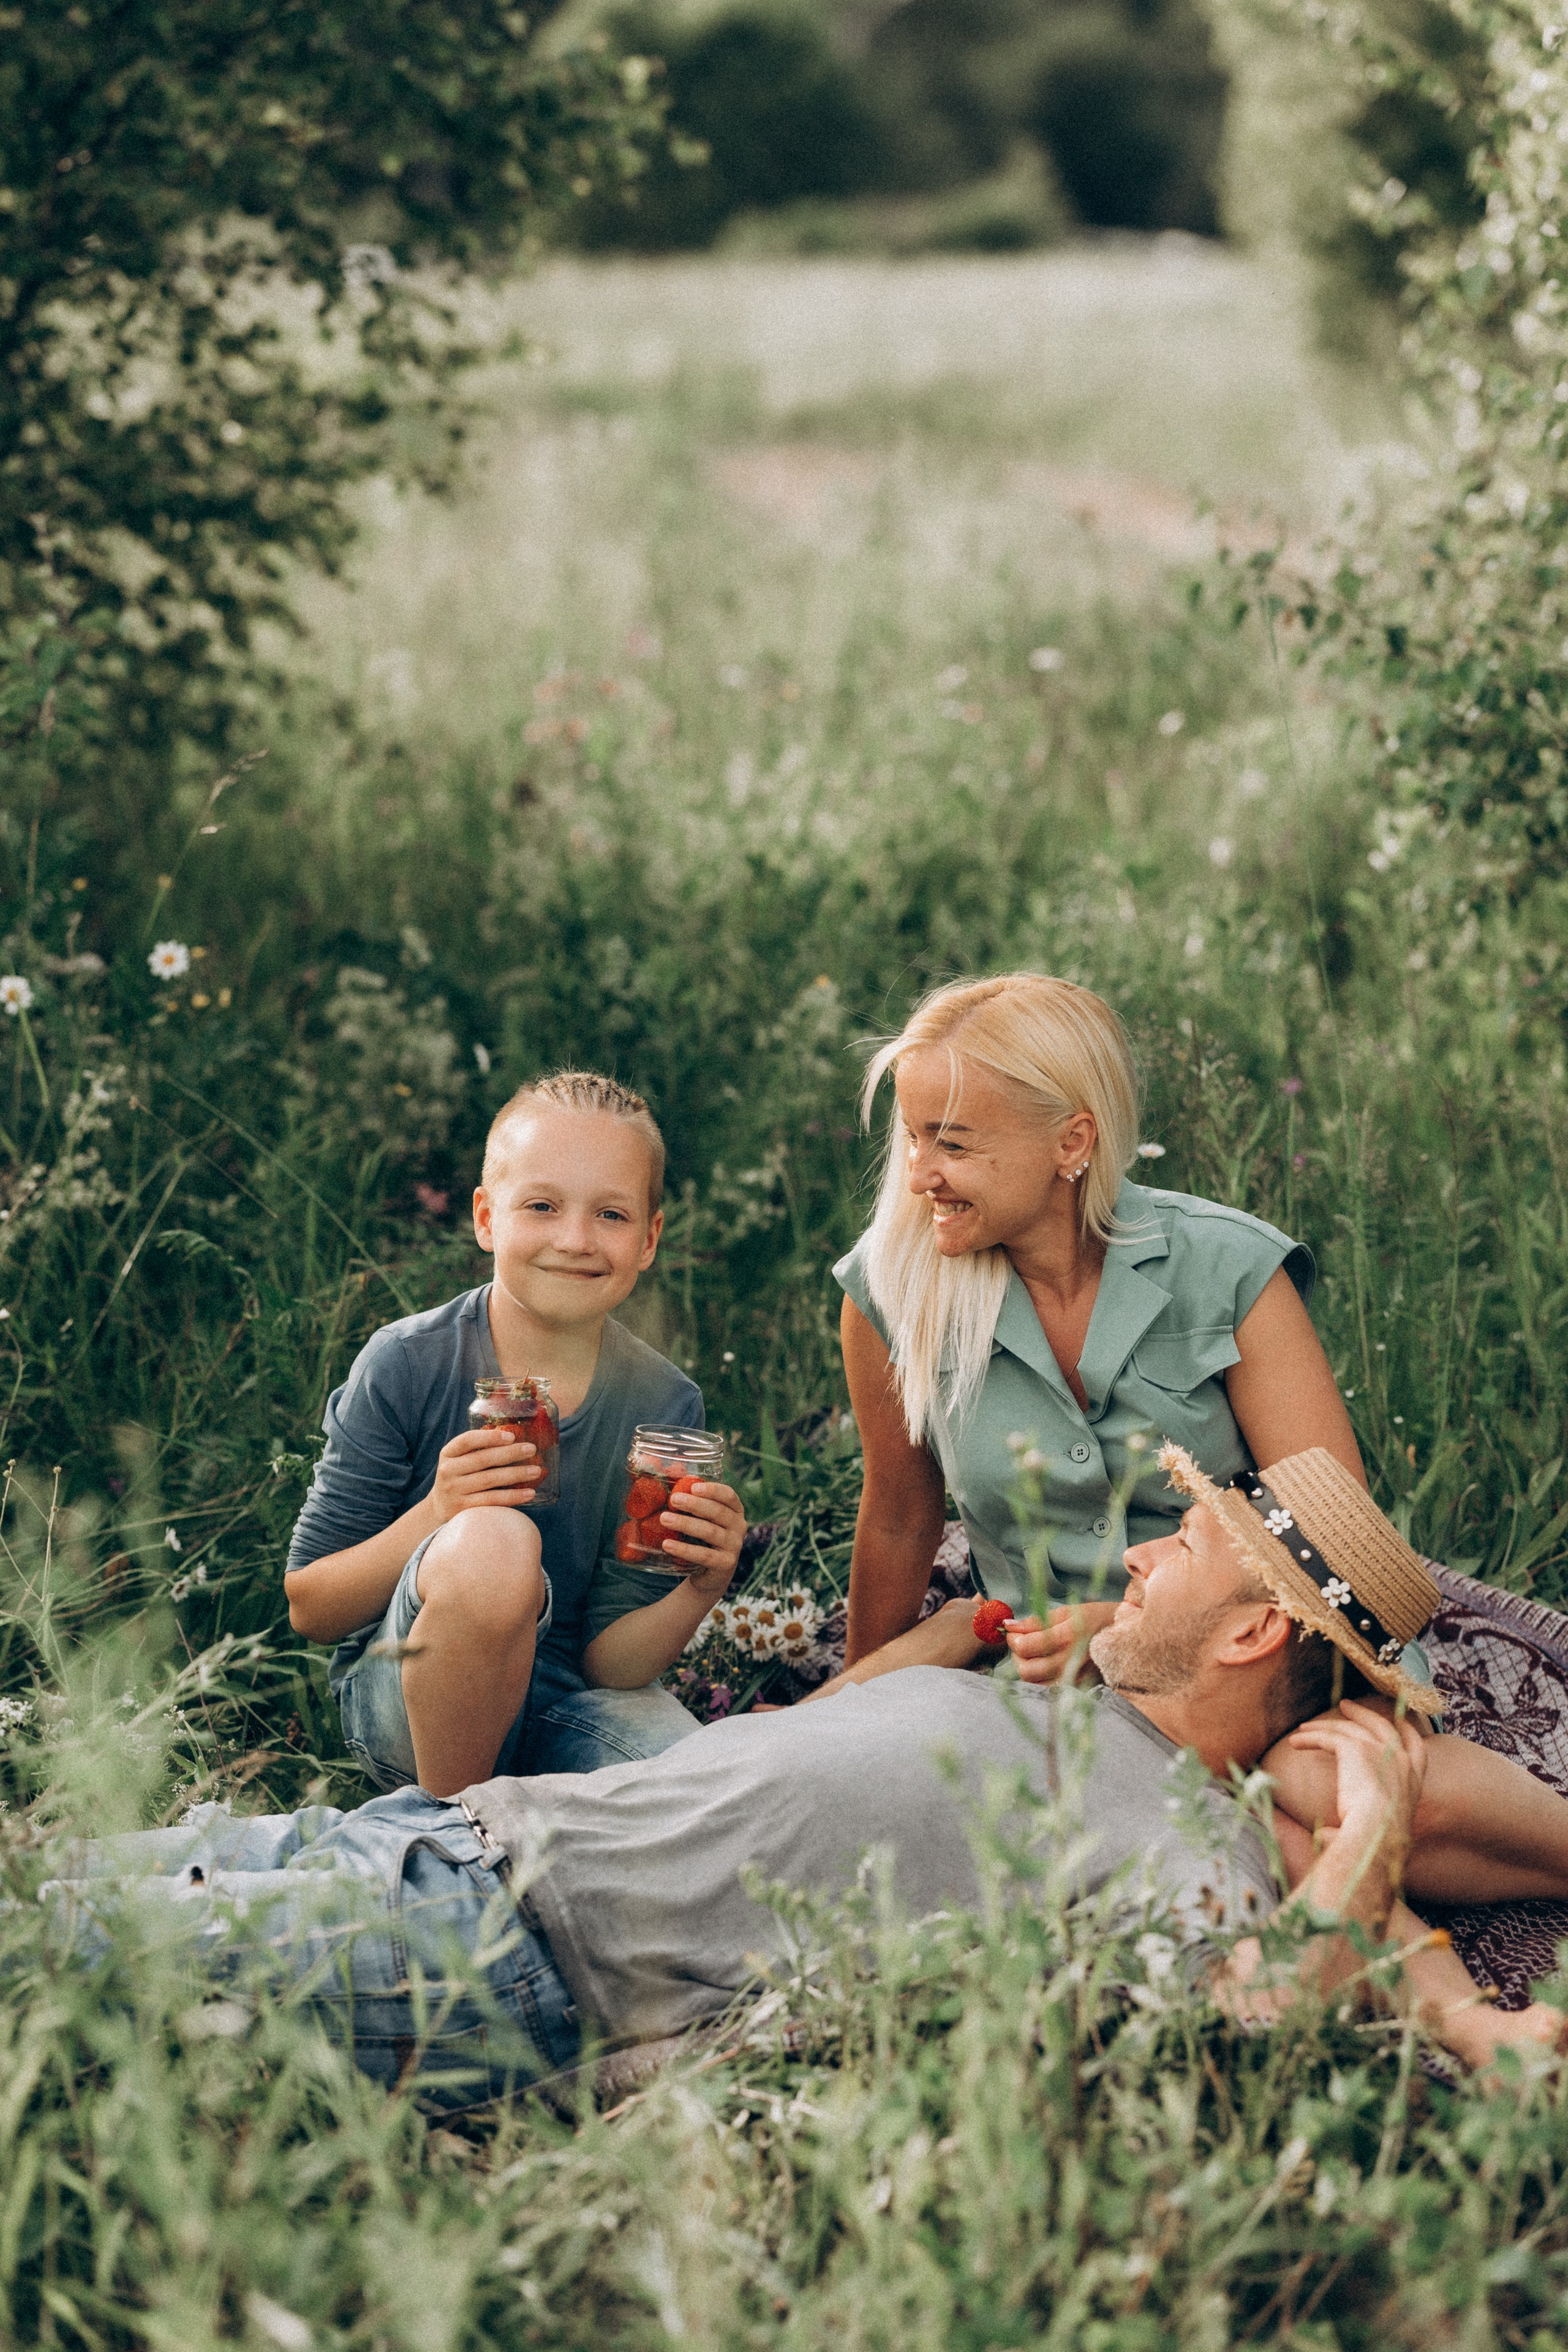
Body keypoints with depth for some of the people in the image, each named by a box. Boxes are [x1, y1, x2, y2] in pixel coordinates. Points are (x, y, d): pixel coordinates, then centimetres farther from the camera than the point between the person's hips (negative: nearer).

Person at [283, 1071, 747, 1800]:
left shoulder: (664, 1405, -5)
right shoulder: (405, 1366, -12)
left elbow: (610, 1660, -4)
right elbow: (309, 1610, -9)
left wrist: (699, 1590, -25)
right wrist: (436, 1518, -26)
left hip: (562, 1708, 3)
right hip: (401, 1704, -2)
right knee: (494, 1542, -34)